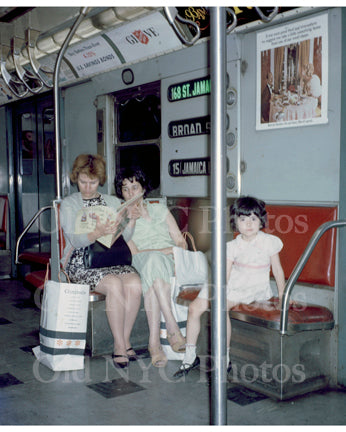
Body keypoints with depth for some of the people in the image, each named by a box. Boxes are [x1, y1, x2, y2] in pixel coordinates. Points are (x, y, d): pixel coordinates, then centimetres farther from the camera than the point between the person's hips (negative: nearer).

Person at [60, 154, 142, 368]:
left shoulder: (113, 202, 16)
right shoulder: (69, 204, 5)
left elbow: (124, 238, 8)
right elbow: (74, 240, -9)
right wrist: (98, 233, -27)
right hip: (81, 262, -3)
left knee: (135, 284, -28)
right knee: (115, 285, -32)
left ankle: (125, 341, -13)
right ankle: (120, 346, -20)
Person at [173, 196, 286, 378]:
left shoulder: (269, 242, -3)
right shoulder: (232, 246, 2)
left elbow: (277, 270, 5)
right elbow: (224, 276, -5)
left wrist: (282, 297, 4)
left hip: (254, 289, -4)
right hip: (231, 285, 4)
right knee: (194, 307, -8)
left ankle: (224, 360, -19)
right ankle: (190, 356, 8)